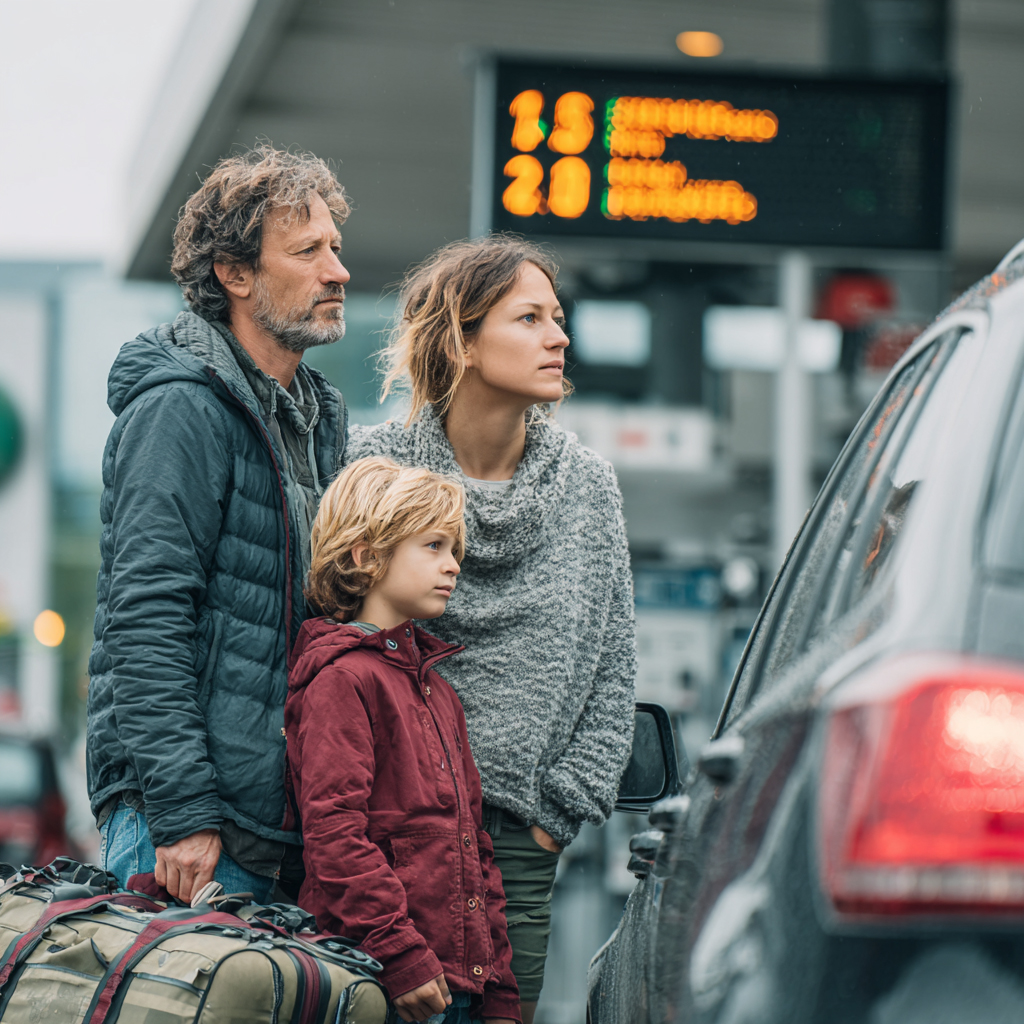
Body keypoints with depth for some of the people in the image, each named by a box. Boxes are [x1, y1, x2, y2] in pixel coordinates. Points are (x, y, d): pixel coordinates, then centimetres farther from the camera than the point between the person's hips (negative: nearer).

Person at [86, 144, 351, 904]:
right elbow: (145, 618, -17)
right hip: (182, 810, -8)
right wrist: (183, 811, -22)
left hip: (265, 806, 8)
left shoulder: (318, 415, 18)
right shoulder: (182, 407, -11)